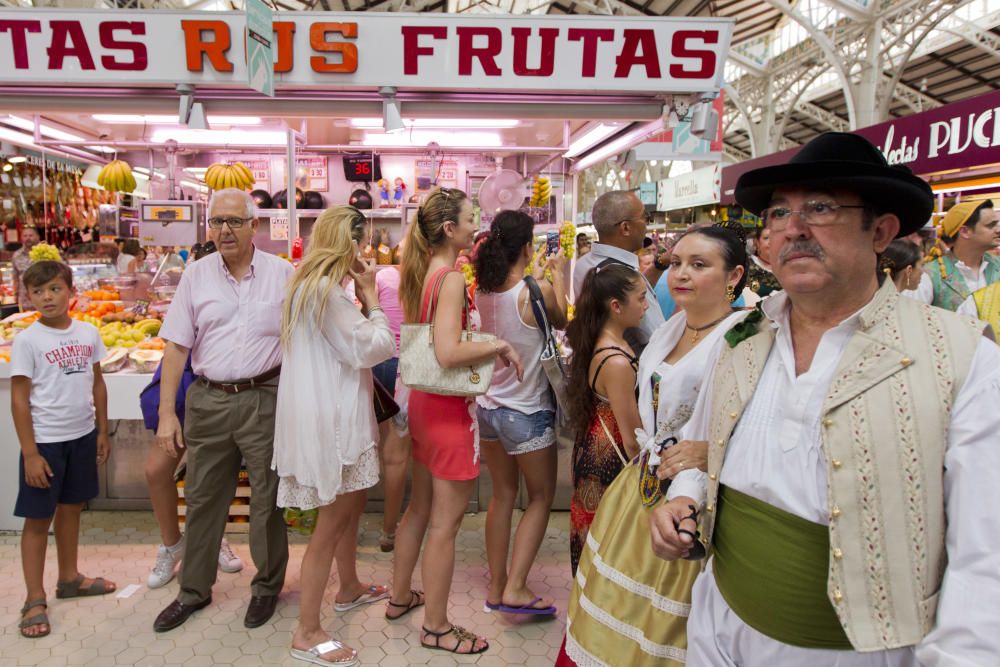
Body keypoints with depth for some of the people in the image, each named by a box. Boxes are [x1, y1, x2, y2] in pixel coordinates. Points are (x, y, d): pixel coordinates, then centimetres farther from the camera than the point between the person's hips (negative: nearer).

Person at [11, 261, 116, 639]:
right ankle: (35, 601, 19)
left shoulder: (89, 333, 1)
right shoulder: (27, 341, -11)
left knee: (71, 509, 18)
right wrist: (30, 454, -12)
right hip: (45, 441, -4)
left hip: (82, 437, 4)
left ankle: (69, 578, 35)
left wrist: (102, 432, 9)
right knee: (37, 519, 7)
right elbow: (19, 399, -10)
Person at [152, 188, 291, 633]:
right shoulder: (196, 275, 4)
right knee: (202, 497, 14)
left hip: (265, 399, -2)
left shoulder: (282, 274, -3)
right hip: (208, 400, 3)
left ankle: (267, 586, 29)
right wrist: (166, 413, -1)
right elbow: (177, 346, 4)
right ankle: (194, 590, 33)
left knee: (267, 497, 8)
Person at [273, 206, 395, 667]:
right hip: (328, 418, -11)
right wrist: (370, 297, -8)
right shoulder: (325, 290, -21)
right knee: (333, 519, -1)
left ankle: (349, 589, 42)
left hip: (335, 413, 11)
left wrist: (362, 299, 5)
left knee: (352, 503, 23)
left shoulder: (312, 285, 12)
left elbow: (350, 342, 15)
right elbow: (374, 347, -19)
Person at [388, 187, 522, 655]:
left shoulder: (419, 272, 7)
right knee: (446, 522, 4)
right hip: (449, 406, -9)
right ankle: (436, 627, 20)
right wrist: (499, 345, -17)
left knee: (420, 506, 22)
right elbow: (448, 353, -30)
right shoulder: (451, 278, -20)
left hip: (422, 400, 9)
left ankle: (400, 597, 39)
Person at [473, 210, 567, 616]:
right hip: (526, 412, -6)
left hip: (488, 406, 6)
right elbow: (563, 322, 1)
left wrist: (539, 277, 23)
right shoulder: (538, 292, -20)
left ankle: (496, 586, 28)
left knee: (503, 495, 19)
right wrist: (557, 275, 12)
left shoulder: (482, 290, -3)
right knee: (541, 497, 14)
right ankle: (515, 588, 10)